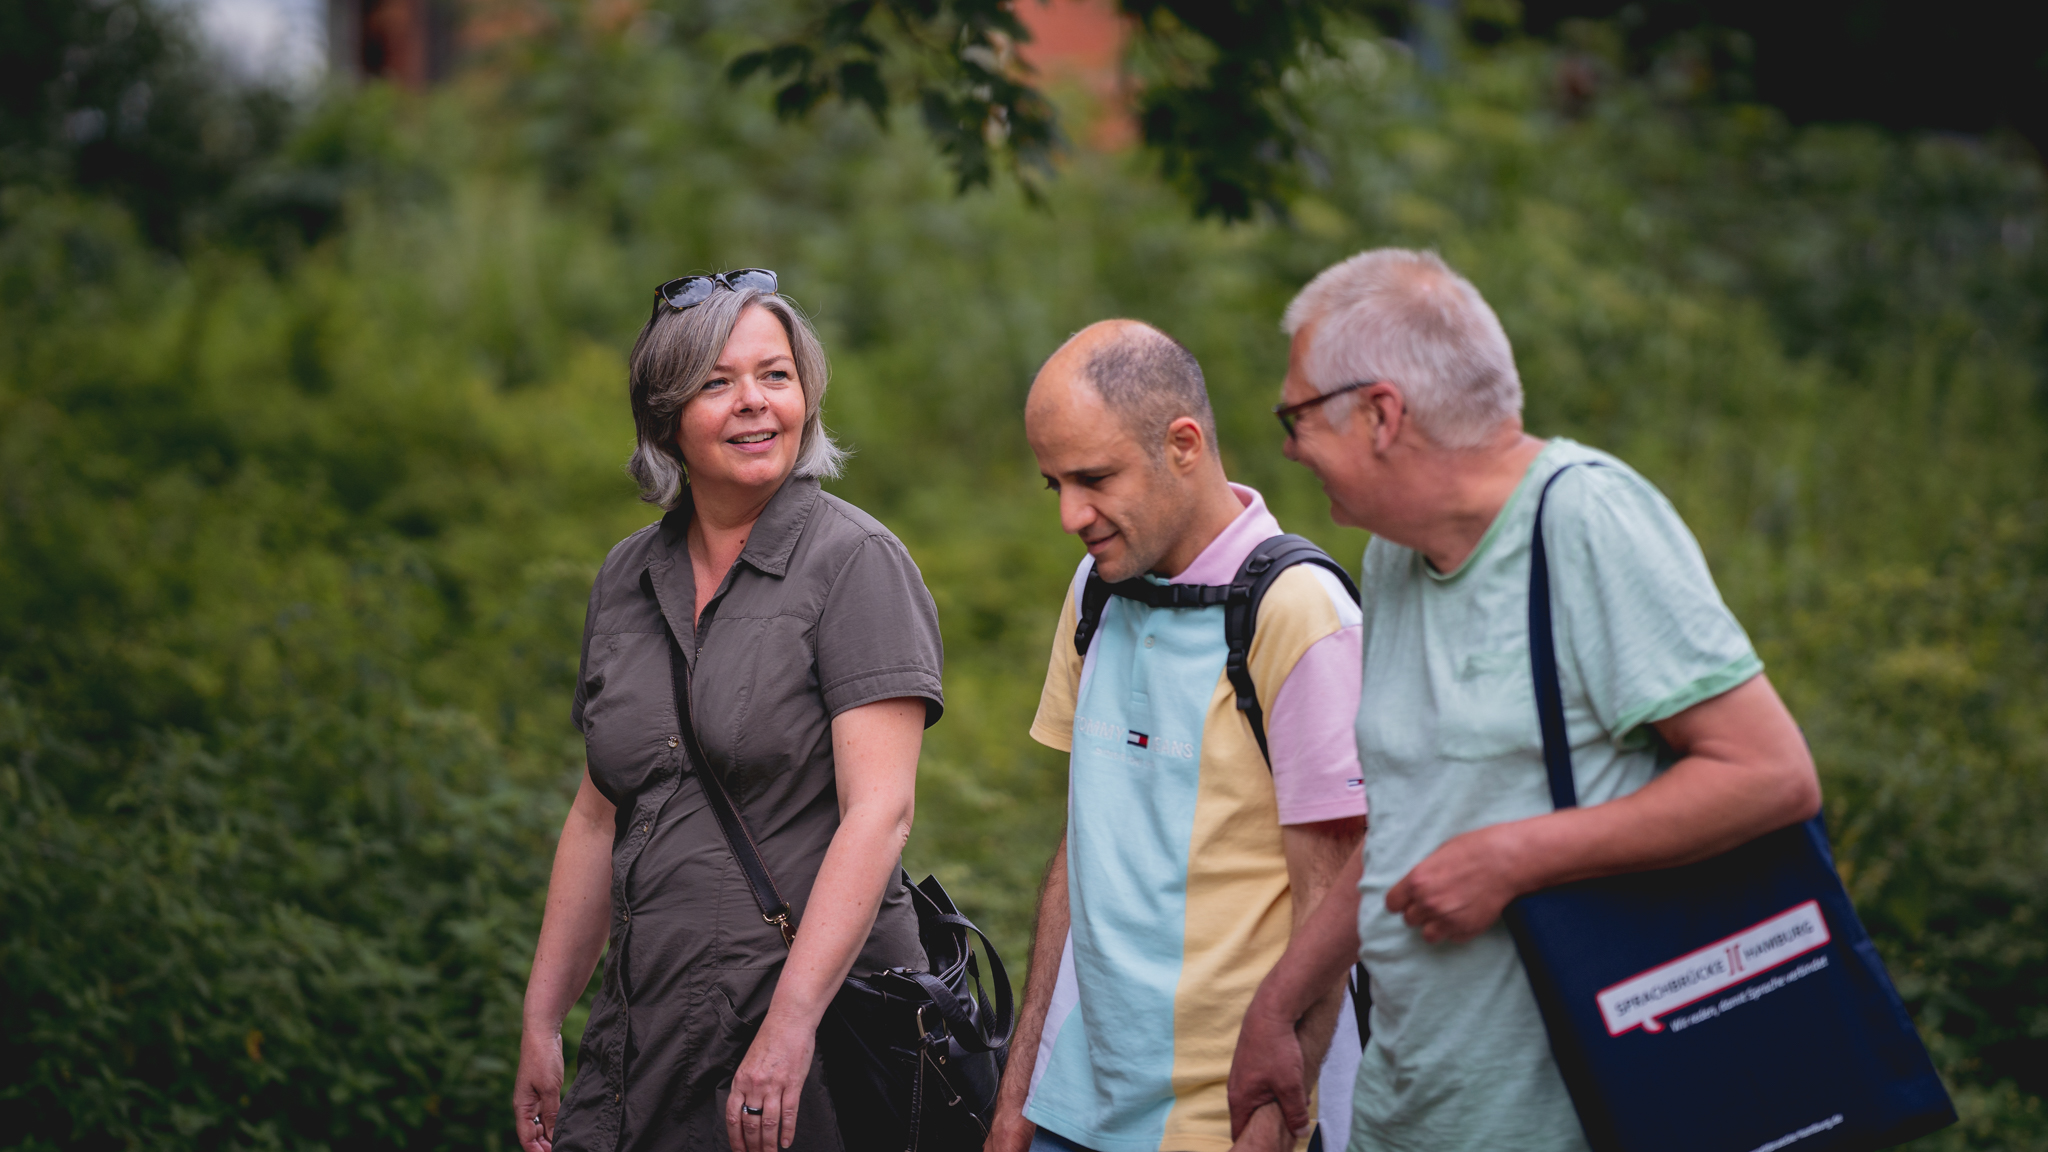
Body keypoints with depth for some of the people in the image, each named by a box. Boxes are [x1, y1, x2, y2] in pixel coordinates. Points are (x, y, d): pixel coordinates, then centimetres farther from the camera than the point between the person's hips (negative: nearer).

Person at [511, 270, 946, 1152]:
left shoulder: (855, 564, -7)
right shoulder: (627, 578, 11)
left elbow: (879, 812, -16)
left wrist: (791, 1023, -23)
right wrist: (542, 1018, 14)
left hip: (816, 1022, -5)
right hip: (644, 1028, 5)